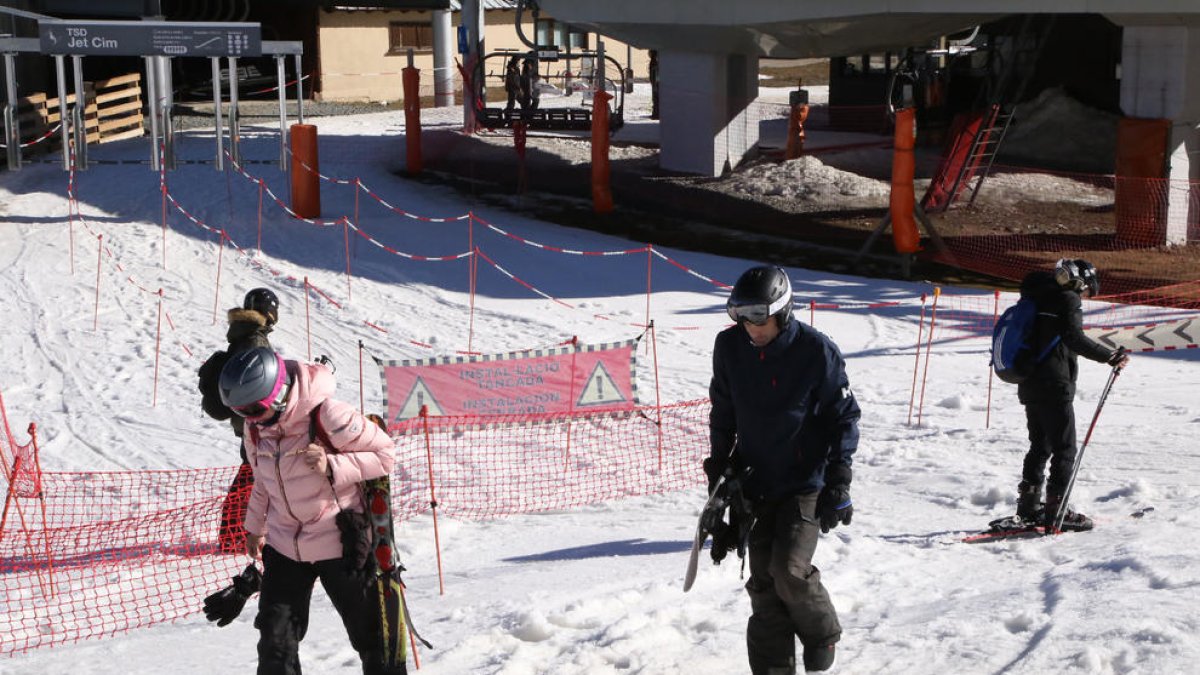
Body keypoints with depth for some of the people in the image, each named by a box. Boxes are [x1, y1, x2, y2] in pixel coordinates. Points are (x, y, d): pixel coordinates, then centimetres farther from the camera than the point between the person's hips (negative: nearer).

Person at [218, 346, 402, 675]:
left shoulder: (327, 415, -23)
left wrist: (333, 467, -29)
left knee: (370, 633, 6)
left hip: (341, 545, -5)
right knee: (275, 639, 5)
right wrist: (255, 526, 23)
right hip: (284, 546, 6)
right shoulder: (255, 426, -2)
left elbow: (385, 455, -16)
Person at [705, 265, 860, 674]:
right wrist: (718, 464, 11)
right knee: (764, 581, 3)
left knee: (789, 570, -15)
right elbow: (723, 410, 12)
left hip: (806, 482, -4)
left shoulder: (816, 351, -15)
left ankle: (822, 634, 14)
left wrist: (838, 483, -10)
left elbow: (844, 416, -6)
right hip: (756, 482, 4)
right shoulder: (730, 346, -4)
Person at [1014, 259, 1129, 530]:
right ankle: (1056, 509, -5)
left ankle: (1029, 504, 20)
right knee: (1065, 448, -3)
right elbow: (1073, 337, -24)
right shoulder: (1069, 299, -8)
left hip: (1029, 385, 9)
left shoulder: (1038, 297, 17)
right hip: (1054, 385, -9)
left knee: (1040, 445, 18)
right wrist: (1109, 356, -26)